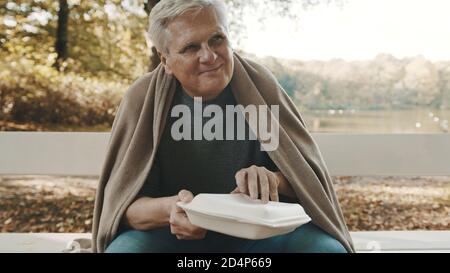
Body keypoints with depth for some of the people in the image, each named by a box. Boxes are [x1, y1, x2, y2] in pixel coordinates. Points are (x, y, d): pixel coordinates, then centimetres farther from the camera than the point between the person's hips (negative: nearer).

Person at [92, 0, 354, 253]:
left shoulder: (258, 86, -8)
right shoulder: (143, 99, -11)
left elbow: (306, 175, -4)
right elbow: (125, 204, -12)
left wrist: (273, 179, -28)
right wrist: (168, 209, -35)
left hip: (257, 228, 1)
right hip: (174, 234, 0)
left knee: (328, 248, -23)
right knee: (124, 248, -30)